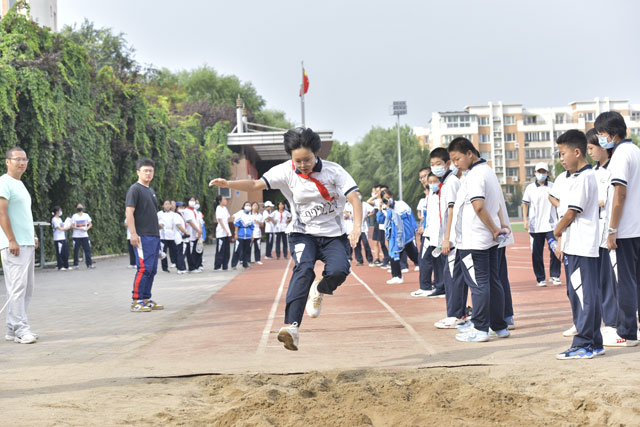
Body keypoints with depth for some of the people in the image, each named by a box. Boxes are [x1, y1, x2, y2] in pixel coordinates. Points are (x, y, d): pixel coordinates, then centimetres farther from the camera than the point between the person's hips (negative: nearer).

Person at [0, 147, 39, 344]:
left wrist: (33, 236, 20)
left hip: (27, 244, 10)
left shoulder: (20, 184, 20)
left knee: (26, 287, 9)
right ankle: (20, 329, -8)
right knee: (18, 286, -10)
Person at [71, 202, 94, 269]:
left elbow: (90, 224, 9)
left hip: (85, 236, 2)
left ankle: (89, 264, 0)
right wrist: (79, 228, -17)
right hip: (76, 236, -2)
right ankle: (75, 264, 8)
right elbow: (72, 226, -4)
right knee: (76, 251, 0)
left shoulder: (86, 215, 8)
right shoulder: (74, 216, 1)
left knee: (87, 250, -3)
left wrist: (87, 228, -11)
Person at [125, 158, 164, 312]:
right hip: (142, 236, -9)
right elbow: (129, 212, -14)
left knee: (152, 269, 10)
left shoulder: (151, 191, 21)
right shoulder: (135, 189, -6)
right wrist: (133, 233, -22)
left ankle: (146, 299, 17)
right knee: (144, 268, -13)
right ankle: (136, 301, -10)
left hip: (154, 236, 9)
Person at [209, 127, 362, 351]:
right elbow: (256, 184, -10)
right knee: (304, 268, -29)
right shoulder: (286, 172, -6)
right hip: (303, 233, 0)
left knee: (338, 270, -27)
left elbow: (354, 198, -15)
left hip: (333, 234, 0)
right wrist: (228, 184, -27)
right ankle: (291, 326, -40)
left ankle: (319, 291, 12)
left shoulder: (333, 170, -9)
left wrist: (357, 227, -32)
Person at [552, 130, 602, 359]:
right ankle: (594, 342, 18)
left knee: (583, 294, -7)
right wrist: (561, 241, 15)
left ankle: (584, 344, -4)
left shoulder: (584, 177, -14)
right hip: (574, 245, 10)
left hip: (582, 246, -10)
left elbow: (572, 212, -16)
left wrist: (557, 232, -1)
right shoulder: (577, 177, 17)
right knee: (577, 294, 12)